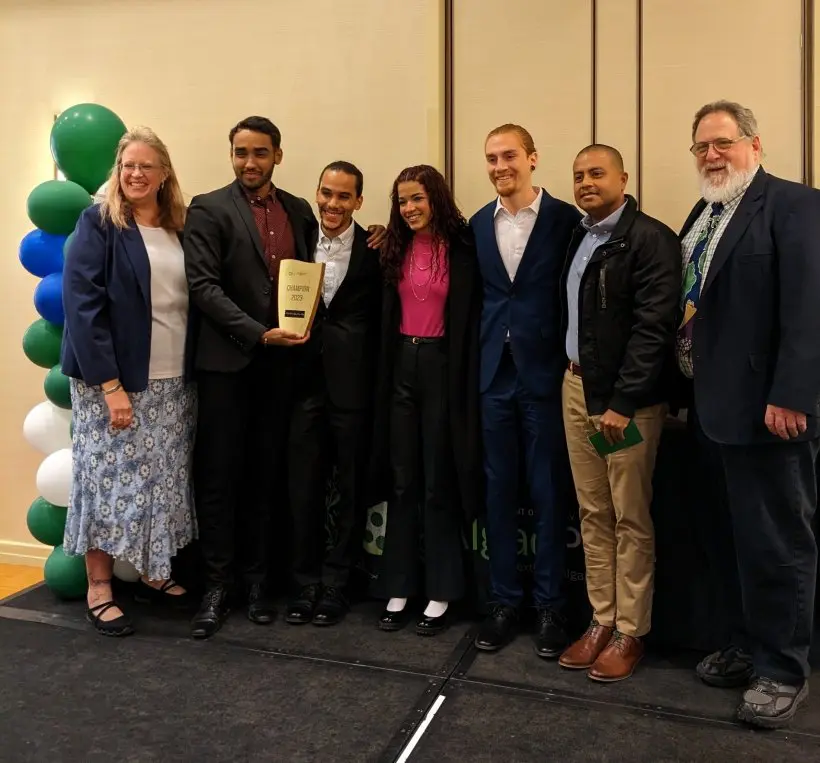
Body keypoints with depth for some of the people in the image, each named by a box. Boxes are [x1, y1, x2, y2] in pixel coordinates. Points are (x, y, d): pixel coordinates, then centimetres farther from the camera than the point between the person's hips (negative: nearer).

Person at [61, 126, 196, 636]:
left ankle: (153, 574, 26)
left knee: (163, 480, 11)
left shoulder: (179, 229, 10)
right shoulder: (98, 223, -6)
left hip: (174, 382, 5)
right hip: (115, 380, -5)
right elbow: (82, 306, -13)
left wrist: (191, 372, 4)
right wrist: (110, 385, -18)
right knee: (111, 479, 1)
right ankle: (99, 588, 14)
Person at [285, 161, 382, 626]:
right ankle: (306, 582, 23)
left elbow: (381, 318, -4)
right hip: (306, 380, 3)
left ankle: (336, 584, 24)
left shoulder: (373, 250, -2)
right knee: (304, 488, 7)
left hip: (354, 383, -2)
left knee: (351, 488, 9)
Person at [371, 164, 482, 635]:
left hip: (443, 366, -4)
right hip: (401, 365, 5)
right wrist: (385, 370, 3)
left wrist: (465, 379, -14)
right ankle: (399, 588, 19)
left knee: (439, 482, 3)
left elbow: (471, 317, -9)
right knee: (401, 481, 9)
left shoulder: (462, 247, -6)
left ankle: (441, 593, 15)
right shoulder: (395, 250, 9)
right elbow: (385, 315, 10)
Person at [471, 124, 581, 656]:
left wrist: (573, 364, -8)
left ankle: (550, 606, 18)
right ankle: (504, 601, 22)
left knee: (549, 494, 5)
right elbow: (477, 295, 11)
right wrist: (479, 361, 4)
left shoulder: (566, 219, -4)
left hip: (546, 373, -4)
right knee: (499, 492, 10)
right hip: (495, 373, 4)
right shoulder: (479, 224, 10)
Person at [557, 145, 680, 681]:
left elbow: (653, 328, -16)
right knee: (593, 513, 11)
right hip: (576, 386, 7)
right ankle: (602, 620, 22)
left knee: (631, 519, 1)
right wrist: (575, 378, 7)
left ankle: (631, 631, 14)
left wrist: (622, 402, -19)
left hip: (629, 395, -7)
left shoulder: (651, 239, -9)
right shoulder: (577, 239, 15)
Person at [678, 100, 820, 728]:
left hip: (767, 409, -8)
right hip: (711, 407, 8)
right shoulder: (702, 216, 16)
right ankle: (748, 647, 33)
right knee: (728, 539, 16)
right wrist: (687, 391, 11)